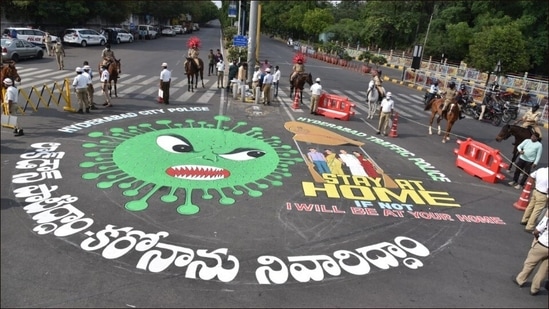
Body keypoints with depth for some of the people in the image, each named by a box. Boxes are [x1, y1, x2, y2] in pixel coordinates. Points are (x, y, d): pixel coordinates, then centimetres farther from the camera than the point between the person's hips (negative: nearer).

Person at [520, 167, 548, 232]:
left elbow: (531, 176, 7)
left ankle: (524, 220, 42)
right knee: (536, 211, 5)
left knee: (530, 206, 24)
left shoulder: (540, 170, -6)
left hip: (535, 191, 8)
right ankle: (529, 227, 15)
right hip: (542, 195, -7)